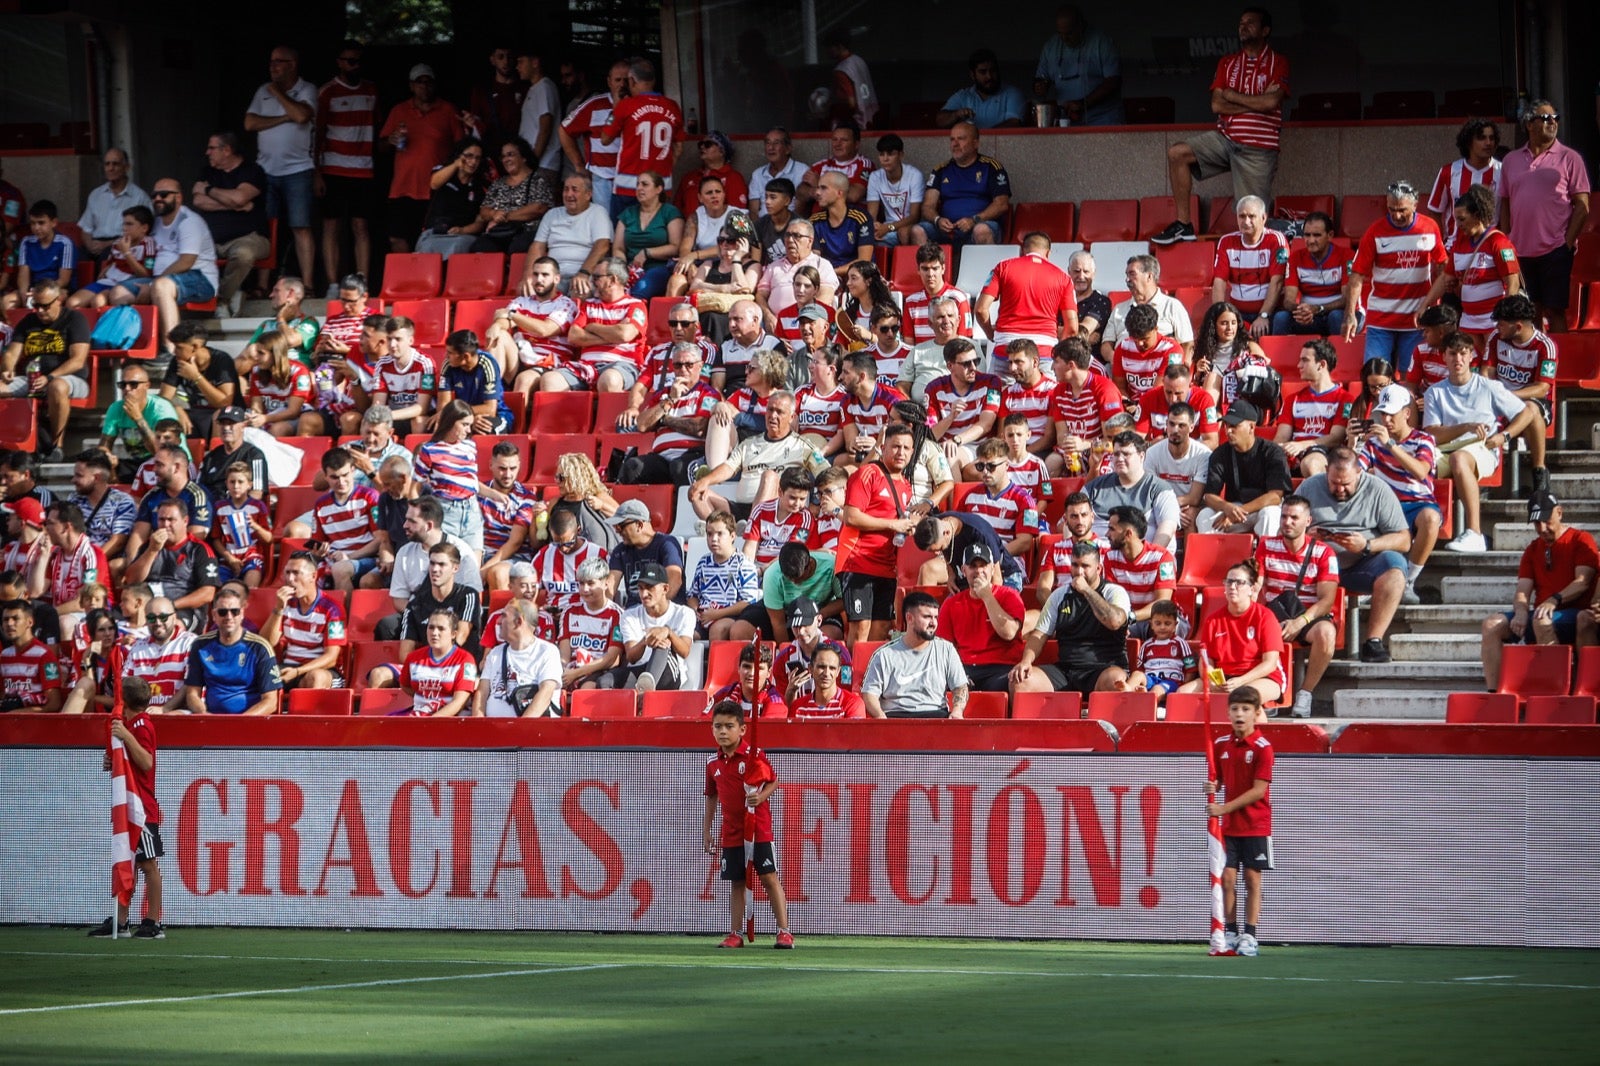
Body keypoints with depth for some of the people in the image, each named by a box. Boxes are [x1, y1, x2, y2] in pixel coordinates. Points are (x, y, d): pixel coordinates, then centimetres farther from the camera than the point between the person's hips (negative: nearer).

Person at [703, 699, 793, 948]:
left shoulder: (754, 755, -8)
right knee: (736, 883, 8)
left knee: (769, 878, -6)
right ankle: (736, 934, 13)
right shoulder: (713, 764, 5)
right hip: (731, 832, 4)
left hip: (759, 829, -4)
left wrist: (761, 796, -20)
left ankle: (784, 932, -4)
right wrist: (706, 831, 15)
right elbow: (712, 797, 16)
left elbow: (773, 781, 0)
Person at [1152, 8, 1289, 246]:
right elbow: (1216, 105, 1)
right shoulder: (1228, 63, 12)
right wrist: (1257, 102, -8)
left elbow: (1272, 102, -16)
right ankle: (1183, 224, -11)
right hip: (1225, 138, 4)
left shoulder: (1277, 64, 1)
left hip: (1258, 148, -4)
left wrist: (1232, 96, -7)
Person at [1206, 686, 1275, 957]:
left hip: (1256, 825, -4)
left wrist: (1225, 808, -19)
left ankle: (1250, 936, 4)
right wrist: (1211, 787, -10)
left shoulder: (1262, 747, -11)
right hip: (1228, 825, 4)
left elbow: (1259, 790, -15)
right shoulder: (1220, 745, 4)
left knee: (1252, 879, 0)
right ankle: (1230, 934, 5)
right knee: (1227, 878, -1)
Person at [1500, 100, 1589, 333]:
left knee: (1554, 312, -3)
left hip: (1555, 251, -4)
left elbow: (1582, 207, -1)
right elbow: (1505, 206, 15)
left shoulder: (1569, 158, 2)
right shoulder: (1511, 161, 12)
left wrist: (1568, 243, -9)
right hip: (1521, 251, 4)